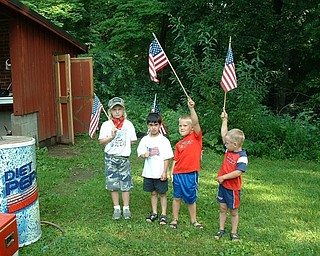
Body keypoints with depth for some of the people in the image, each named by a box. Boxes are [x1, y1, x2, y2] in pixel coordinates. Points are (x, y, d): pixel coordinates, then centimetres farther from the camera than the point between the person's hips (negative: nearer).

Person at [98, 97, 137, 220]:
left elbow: (133, 141, 5)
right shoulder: (106, 124, -1)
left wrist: (124, 144, -4)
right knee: (113, 184, 6)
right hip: (111, 157, 0)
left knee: (126, 183, 4)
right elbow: (101, 141, -5)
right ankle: (116, 208, 19)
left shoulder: (128, 124, 1)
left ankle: (126, 208, 16)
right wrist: (111, 137, -18)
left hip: (124, 157, 0)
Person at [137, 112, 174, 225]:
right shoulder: (145, 140, 2)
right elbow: (140, 152, 8)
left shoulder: (164, 140, -8)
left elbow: (167, 157, -7)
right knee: (153, 193, 16)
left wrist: (165, 172, -11)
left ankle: (163, 214, 19)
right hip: (149, 173, 3)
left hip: (160, 173, -3)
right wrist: (144, 154, -15)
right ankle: (154, 213, 29)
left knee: (162, 194, 7)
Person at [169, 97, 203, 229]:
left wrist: (191, 108, -28)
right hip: (178, 174, 3)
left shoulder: (196, 137, -1)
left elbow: (196, 122, -17)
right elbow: (175, 160, 10)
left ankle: (193, 220, 25)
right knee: (177, 197, 12)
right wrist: (172, 173, 1)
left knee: (191, 199, 9)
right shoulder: (179, 144, 8)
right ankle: (175, 219, 26)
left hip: (191, 173, -3)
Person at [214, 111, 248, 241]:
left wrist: (223, 177, -22)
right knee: (223, 208, 15)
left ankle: (234, 232, 24)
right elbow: (223, 135, 6)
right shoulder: (229, 149, 0)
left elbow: (238, 172, -29)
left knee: (233, 211, 10)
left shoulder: (242, 157, -22)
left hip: (233, 187, -7)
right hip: (223, 185, 7)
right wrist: (224, 120, 1)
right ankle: (221, 230, 27)